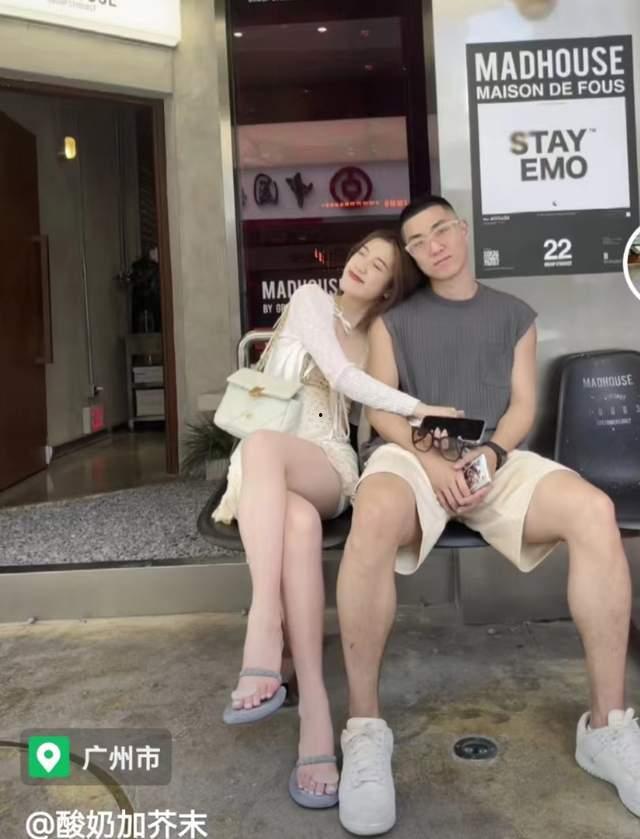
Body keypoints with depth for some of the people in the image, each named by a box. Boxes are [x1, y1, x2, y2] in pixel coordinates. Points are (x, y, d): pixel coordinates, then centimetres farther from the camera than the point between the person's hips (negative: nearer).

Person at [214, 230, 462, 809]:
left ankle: (264, 630, -45)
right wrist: (421, 409, -10)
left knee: (263, 443, -38)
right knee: (299, 522, -38)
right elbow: (341, 376, -6)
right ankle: (314, 706, -40)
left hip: (329, 467, 0)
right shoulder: (311, 300, 10)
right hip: (266, 474, 0)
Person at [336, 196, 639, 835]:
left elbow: (523, 404, 11)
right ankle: (364, 727, -26)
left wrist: (490, 454, -11)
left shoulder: (513, 315, 22)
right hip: (410, 455, -2)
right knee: (374, 516, -39)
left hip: (496, 458, 2)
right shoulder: (393, 321, 17)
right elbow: (379, 409, 5)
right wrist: (430, 460, -14)